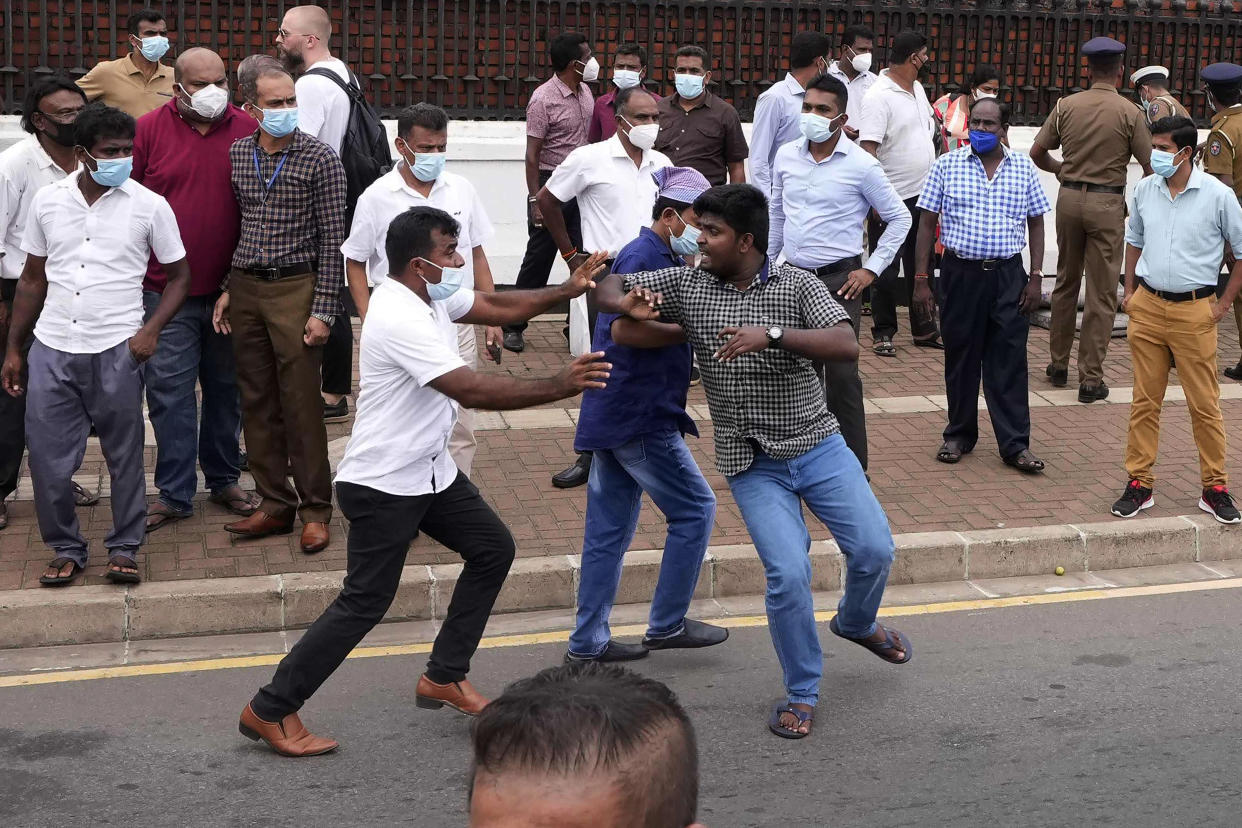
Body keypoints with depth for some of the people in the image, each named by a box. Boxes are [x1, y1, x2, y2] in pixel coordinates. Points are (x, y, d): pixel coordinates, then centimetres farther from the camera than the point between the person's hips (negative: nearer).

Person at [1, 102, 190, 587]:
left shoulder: (149, 206, -2)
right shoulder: (48, 201, 5)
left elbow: (179, 276, 6)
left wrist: (151, 329, -10)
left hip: (116, 351, -2)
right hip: (52, 349, 2)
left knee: (124, 456, 6)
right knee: (48, 459, 3)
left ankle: (124, 549, 21)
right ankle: (66, 549, 20)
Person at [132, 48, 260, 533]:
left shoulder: (248, 131, 1)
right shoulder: (149, 129, -2)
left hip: (231, 289, 1)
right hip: (166, 290, -1)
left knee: (226, 388, 12)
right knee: (170, 391, 0)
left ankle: (224, 480, 27)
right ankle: (175, 493, 9)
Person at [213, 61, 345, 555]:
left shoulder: (319, 159, -6)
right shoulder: (236, 155, 8)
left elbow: (332, 239, -6)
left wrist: (324, 309, -11)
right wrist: (226, 290, 12)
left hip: (295, 289, -5)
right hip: (245, 289, 5)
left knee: (301, 403, -3)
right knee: (257, 402, 8)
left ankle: (315, 510, 7)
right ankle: (275, 504, 18)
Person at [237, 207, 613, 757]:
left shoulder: (429, 294, 3)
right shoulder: (400, 320, -27)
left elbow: (496, 306, 14)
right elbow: (472, 390, -32)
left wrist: (567, 290, 2)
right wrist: (559, 387, -28)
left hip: (430, 472, 10)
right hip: (383, 485, -10)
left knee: (492, 550, 13)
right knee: (366, 602, -6)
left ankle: (444, 677, 23)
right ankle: (270, 710, 4)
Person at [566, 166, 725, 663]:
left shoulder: (666, 258, 19)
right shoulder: (642, 257, -13)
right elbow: (624, 326, -25)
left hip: (612, 416, 10)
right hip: (639, 415, -10)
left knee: (609, 529, 11)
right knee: (695, 509, 1)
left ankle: (588, 641, 16)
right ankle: (667, 624, 9)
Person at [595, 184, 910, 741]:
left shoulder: (798, 286, -6)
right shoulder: (686, 285, 0)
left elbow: (845, 345, -20)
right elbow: (608, 289, 3)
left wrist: (772, 334, -32)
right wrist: (629, 306, -21)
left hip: (818, 446, 0)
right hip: (752, 464, 0)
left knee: (874, 550, -3)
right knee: (788, 575, -13)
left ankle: (856, 623, 33)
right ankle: (801, 693, 8)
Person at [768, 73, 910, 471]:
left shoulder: (860, 165, -8)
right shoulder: (786, 156, 4)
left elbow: (899, 218, 0)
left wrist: (872, 269, -4)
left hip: (838, 281, -5)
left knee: (841, 373, -7)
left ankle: (852, 467, 0)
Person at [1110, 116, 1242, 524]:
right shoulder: (1145, 190, 2)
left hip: (1194, 311, -3)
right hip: (1147, 307, 3)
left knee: (1204, 404, 3)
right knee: (1145, 400, 7)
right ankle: (1139, 483, 15)